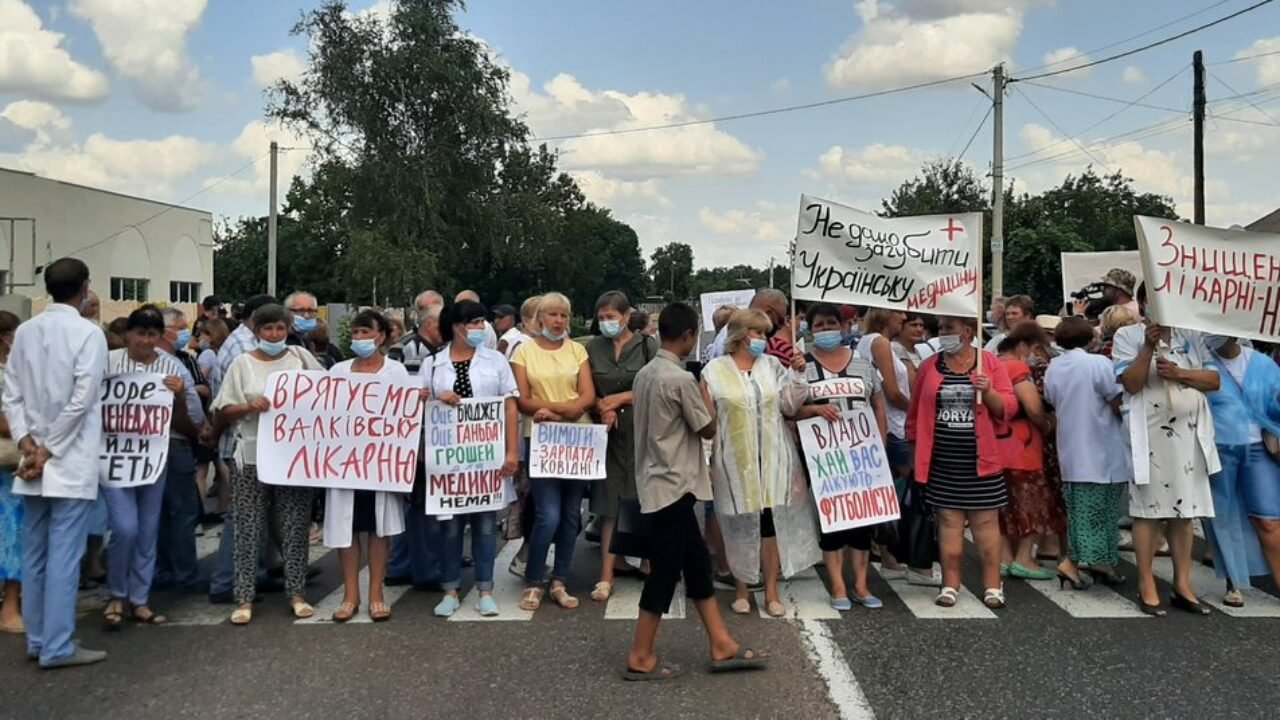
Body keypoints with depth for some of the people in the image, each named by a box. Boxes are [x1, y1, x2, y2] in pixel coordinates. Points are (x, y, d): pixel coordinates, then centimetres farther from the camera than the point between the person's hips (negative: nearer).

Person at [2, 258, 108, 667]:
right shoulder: (89, 333, -10)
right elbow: (80, 400, -16)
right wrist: (49, 451, -9)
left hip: (33, 459, 6)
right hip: (70, 462, -6)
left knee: (34, 553, 12)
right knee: (64, 555, -3)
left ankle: (37, 639, 21)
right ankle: (57, 647, 0)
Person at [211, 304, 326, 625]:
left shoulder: (301, 357, 7)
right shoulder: (242, 363, 3)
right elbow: (224, 412, 1)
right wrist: (250, 407, -17)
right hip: (253, 457, -1)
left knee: (295, 527, 6)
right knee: (249, 529, 2)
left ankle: (297, 593, 16)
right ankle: (244, 598, 11)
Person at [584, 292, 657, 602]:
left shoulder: (647, 346, 0)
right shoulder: (592, 348, 8)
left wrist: (618, 399, -10)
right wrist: (603, 408, -9)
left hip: (640, 430, -1)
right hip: (607, 431, 1)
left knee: (640, 499, 3)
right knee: (609, 501, 0)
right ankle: (607, 573, 2)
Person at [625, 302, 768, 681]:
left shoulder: (645, 374, 8)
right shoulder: (682, 379, -18)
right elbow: (708, 429, -9)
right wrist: (707, 400, 7)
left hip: (659, 483, 9)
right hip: (672, 486, -9)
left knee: (697, 563, 13)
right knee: (665, 571, 0)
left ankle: (722, 646, 20)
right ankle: (640, 658, 10)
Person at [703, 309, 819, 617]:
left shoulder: (773, 365, 7)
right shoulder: (715, 370, -1)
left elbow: (790, 407, 6)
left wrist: (797, 375, -5)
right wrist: (707, 459, -3)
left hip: (772, 459, 2)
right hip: (735, 460, -2)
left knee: (772, 521, 4)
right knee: (739, 525, 5)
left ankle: (772, 592, 15)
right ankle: (742, 589, 21)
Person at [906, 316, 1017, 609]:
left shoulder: (990, 362, 1)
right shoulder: (930, 366, 7)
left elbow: (1008, 408, -1)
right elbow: (916, 411, 11)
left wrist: (989, 392, -19)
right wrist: (915, 449, 9)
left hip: (980, 460, -1)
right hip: (943, 461, 2)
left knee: (985, 521, 5)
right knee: (948, 520, 5)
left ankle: (993, 585, 14)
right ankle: (951, 584, 13)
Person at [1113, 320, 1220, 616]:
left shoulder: (1191, 336, 13)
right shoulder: (1128, 335, 0)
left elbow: (1215, 379, 6)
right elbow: (1131, 384, -11)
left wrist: (1180, 373, -10)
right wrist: (1149, 346, -18)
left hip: (1189, 434, 5)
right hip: (1149, 435, -4)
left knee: (1185, 511, 7)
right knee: (1148, 510, -2)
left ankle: (1183, 586, 15)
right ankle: (1147, 587, 6)